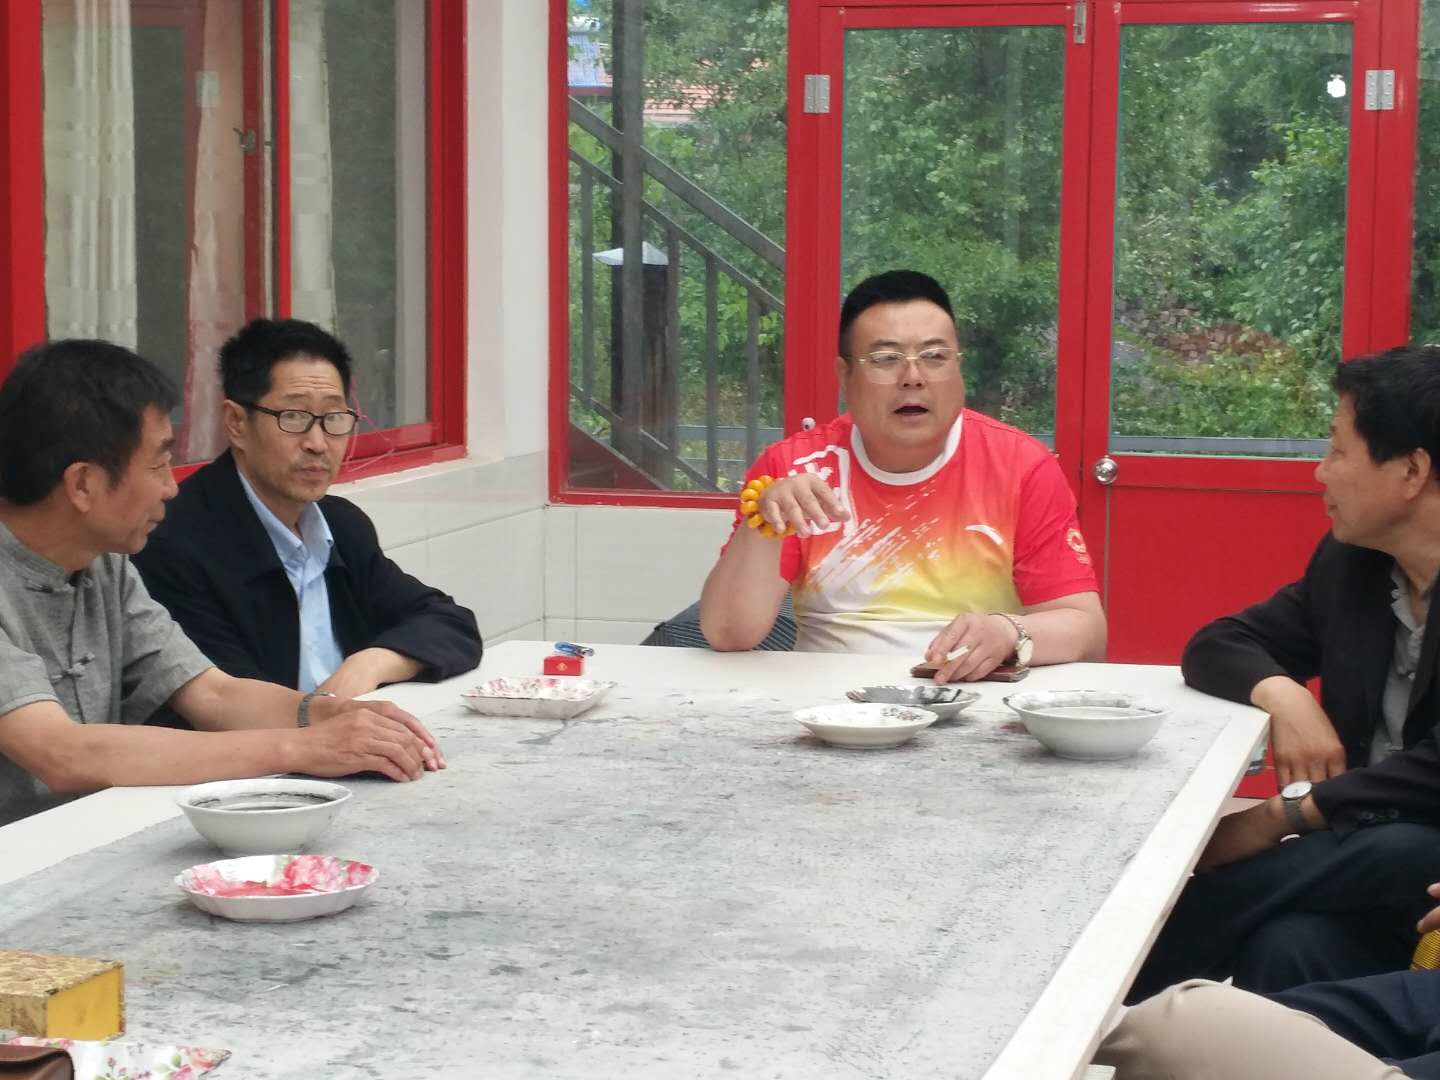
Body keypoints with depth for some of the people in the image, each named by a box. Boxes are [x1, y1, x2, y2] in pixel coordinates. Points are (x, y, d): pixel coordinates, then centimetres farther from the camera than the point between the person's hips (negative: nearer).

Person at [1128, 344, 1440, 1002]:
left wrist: (1285, 814, -21)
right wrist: (1280, 694, -8)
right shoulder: (1348, 562, 9)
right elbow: (1218, 644, 15)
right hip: (1354, 855, 6)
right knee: (1286, 942, -31)